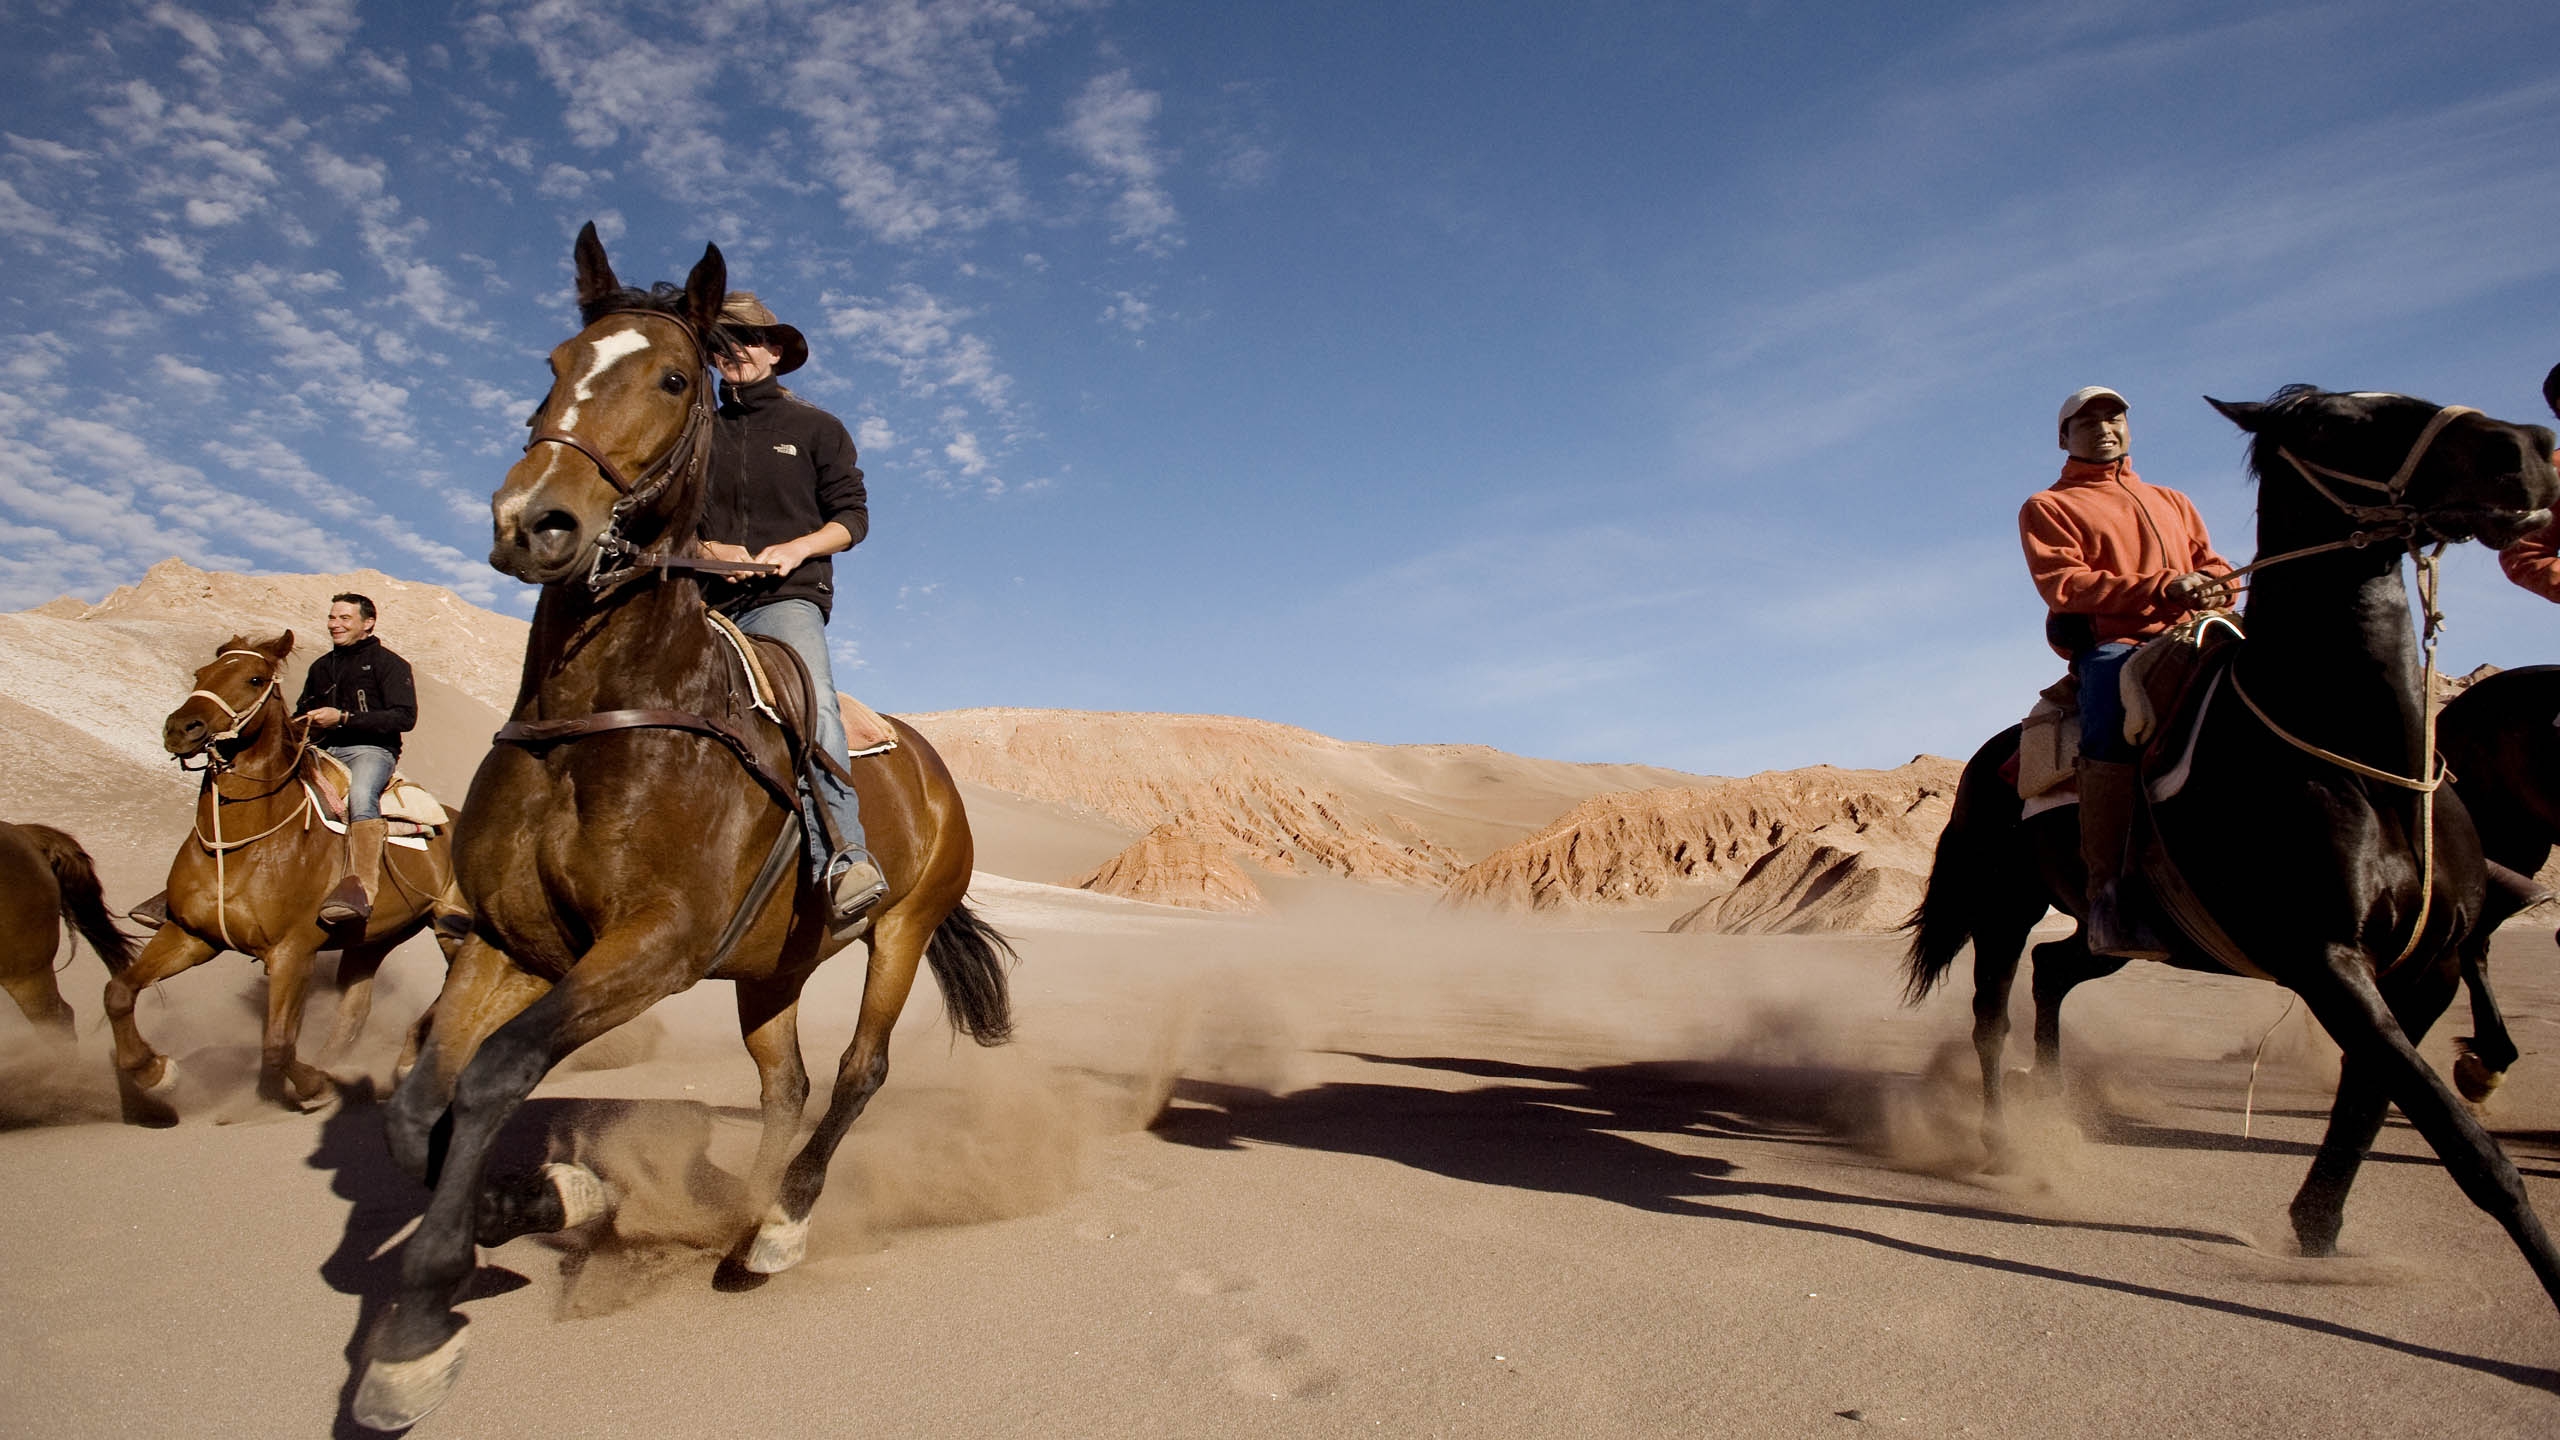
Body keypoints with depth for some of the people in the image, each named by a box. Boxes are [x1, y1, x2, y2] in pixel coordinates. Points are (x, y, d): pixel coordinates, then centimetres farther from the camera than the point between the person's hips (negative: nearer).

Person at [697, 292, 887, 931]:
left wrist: (798, 547, -10)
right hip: (700, 601, 5)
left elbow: (852, 516, 10)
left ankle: (841, 862, -46)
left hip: (786, 597, -4)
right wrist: (700, 548, -3)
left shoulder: (817, 429, 17)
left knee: (813, 701, -32)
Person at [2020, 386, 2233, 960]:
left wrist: (2213, 586, -2)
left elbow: (2213, 563, 24)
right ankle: (2107, 894, -39)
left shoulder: (2173, 502, 33)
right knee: (2114, 718, -38)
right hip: (2109, 641, -6)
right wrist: (2162, 588, -13)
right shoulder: (2047, 508, 15)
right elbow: (2063, 584, -1)